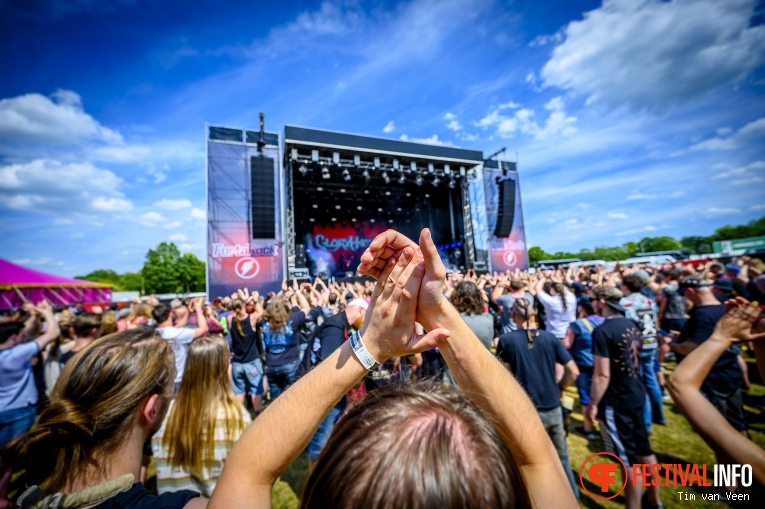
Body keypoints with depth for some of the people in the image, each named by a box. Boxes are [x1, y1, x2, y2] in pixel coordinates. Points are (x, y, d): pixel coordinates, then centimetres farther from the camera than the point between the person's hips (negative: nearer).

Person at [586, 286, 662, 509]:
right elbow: (633, 359, 15)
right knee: (644, 450, 23)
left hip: (616, 402, -8)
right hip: (636, 395, 8)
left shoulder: (602, 331, -24)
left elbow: (602, 374, -24)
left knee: (629, 460, 7)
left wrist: (593, 403, -12)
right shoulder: (631, 325, 2)